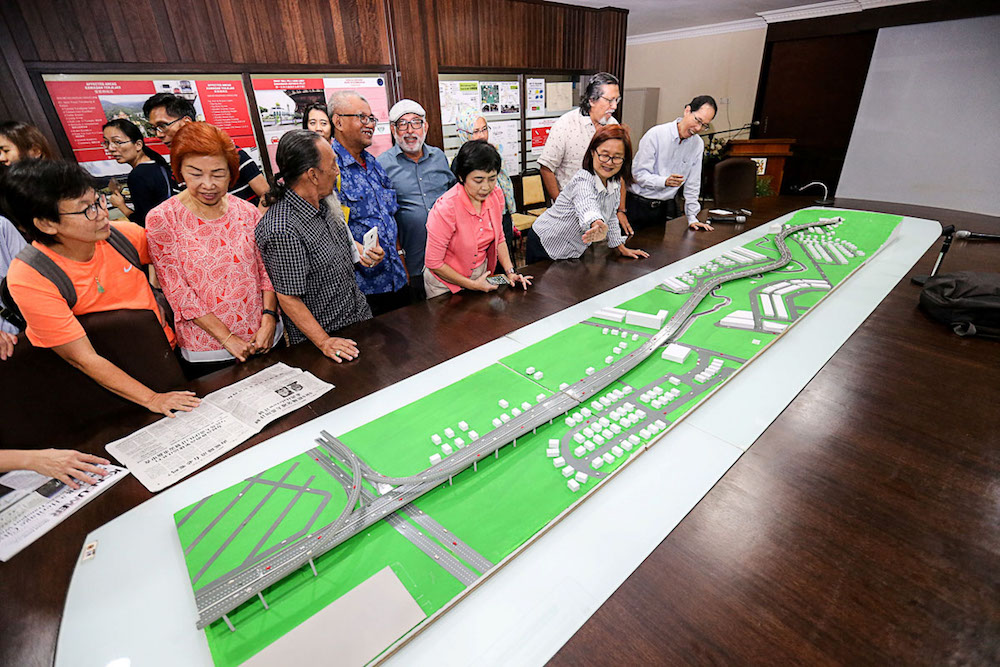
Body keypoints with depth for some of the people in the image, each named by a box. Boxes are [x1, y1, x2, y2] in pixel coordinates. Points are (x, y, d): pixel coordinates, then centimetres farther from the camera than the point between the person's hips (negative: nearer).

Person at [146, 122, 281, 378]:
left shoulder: (247, 212, 0)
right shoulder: (161, 220, -7)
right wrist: (227, 338, -15)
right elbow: (178, 292, -9)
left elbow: (266, 270, 3)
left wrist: (269, 319, -10)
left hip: (265, 338, 3)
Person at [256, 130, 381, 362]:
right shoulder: (283, 231, -29)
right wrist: (324, 342, -23)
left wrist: (359, 251, 0)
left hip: (359, 316, 8)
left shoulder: (324, 202, -2)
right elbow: (288, 298, -23)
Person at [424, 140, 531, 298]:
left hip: (482, 275, 6)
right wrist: (472, 285, -18)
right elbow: (434, 263, -21)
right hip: (447, 284, -5)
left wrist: (510, 272, -5)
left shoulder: (496, 196, -9)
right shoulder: (446, 208, -27)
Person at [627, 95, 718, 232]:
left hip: (665, 207, 5)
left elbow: (693, 184, 11)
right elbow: (638, 174, -15)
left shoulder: (698, 144, 6)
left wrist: (692, 218, 9)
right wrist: (665, 181, -31)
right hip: (637, 204, -4)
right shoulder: (656, 134, -11)